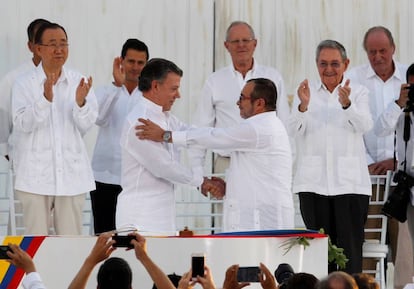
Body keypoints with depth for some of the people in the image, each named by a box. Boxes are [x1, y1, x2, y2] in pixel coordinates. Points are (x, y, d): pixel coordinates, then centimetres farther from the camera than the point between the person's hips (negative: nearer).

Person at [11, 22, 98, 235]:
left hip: (71, 173, 2)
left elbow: (86, 124, -4)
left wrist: (80, 102, -25)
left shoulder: (79, 82, 5)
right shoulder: (24, 84, 0)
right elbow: (22, 124, -12)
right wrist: (45, 99, -26)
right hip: (36, 175, -2)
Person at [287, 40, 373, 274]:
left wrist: (347, 104, -29)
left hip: (349, 182, -1)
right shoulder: (307, 92, 11)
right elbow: (295, 130, -3)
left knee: (350, 245, -5)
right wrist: (303, 106, -23)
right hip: (314, 182, 1)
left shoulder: (359, 92, 9)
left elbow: (365, 125, -10)